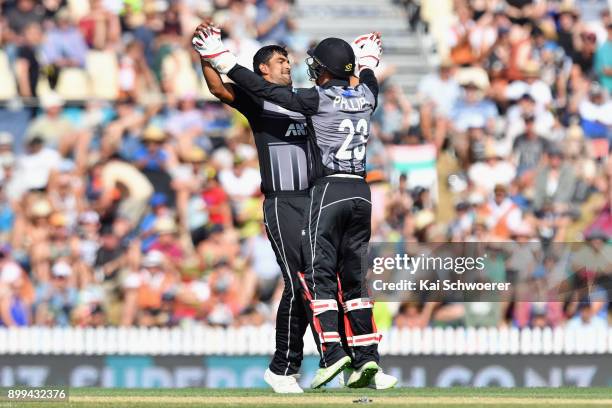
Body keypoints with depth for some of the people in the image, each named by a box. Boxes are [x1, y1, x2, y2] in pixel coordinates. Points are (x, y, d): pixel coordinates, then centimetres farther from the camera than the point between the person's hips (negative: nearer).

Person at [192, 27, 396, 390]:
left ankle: (333, 352, -17)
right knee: (354, 277, 10)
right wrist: (369, 58, 59)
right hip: (361, 192, 6)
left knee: (319, 273, -3)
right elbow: (367, 78, 35)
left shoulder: (320, 99, -8)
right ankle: (366, 358, 3)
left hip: (329, 190, -6)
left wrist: (218, 56, -8)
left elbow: (265, 90, -11)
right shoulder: (365, 97, 9)